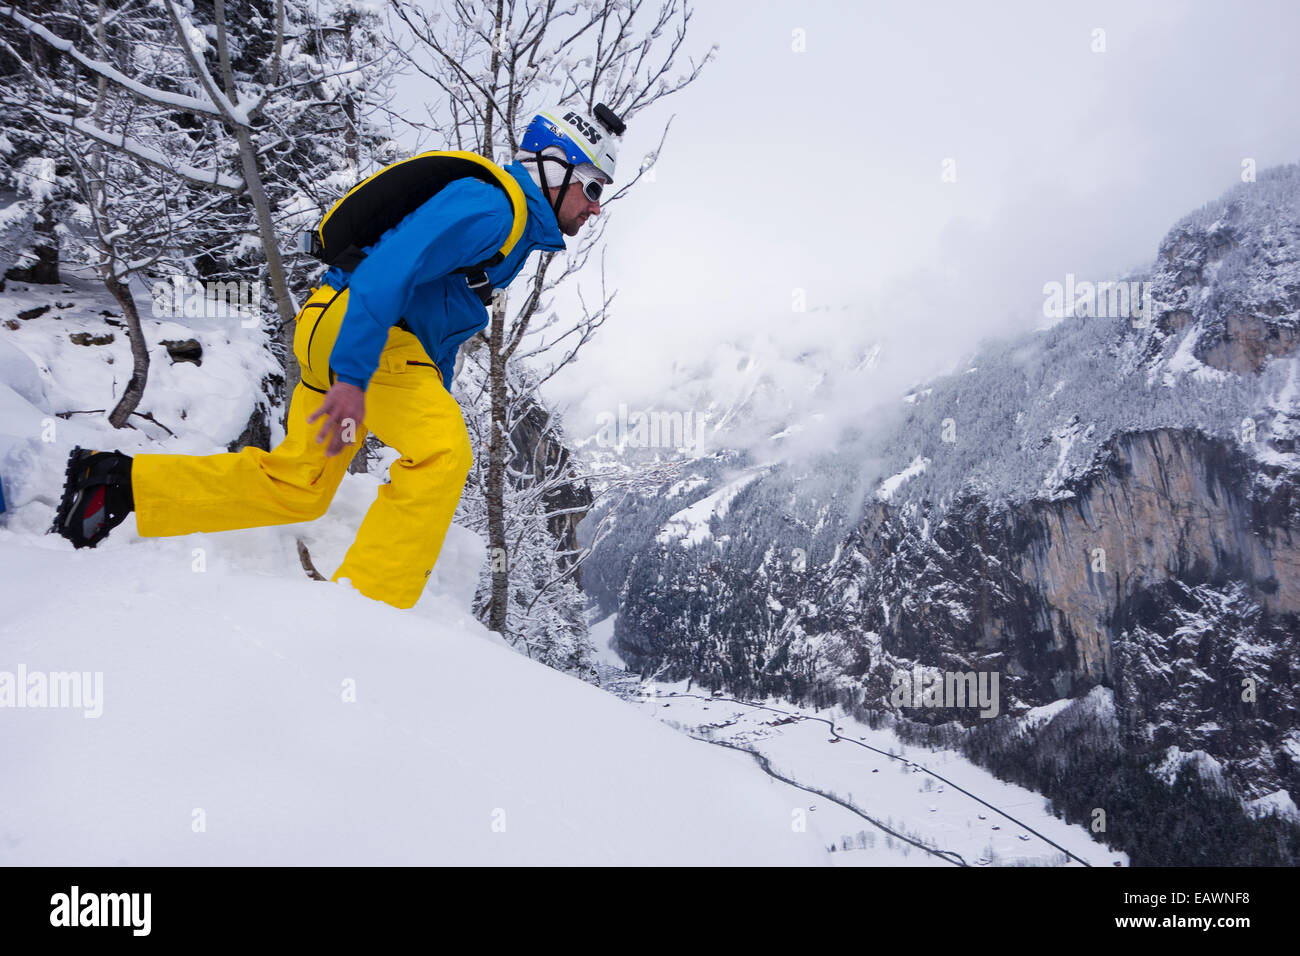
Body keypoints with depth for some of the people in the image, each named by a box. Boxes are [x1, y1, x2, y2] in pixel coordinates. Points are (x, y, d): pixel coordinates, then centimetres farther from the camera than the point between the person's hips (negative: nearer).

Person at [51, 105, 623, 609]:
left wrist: (434, 405, 24)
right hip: (351, 325, -10)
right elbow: (390, 266, -26)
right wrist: (350, 377, -32)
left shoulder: (519, 228, 20)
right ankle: (366, 605, -21)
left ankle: (122, 483, 18)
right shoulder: (492, 204, -13)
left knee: (296, 489, 12)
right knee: (443, 455, -23)